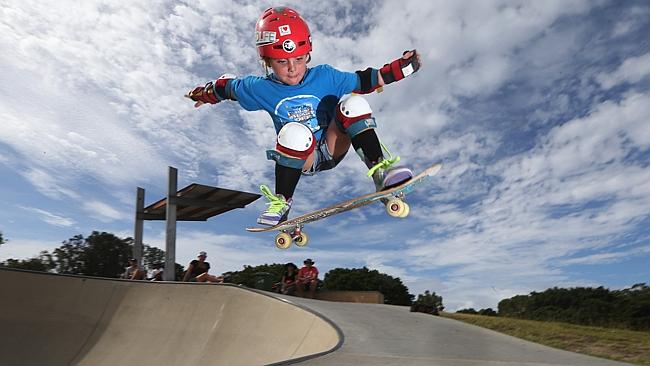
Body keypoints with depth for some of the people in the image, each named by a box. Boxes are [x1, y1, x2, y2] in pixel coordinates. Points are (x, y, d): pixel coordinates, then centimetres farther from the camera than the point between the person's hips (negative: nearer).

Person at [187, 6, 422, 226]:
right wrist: (206, 94, 27)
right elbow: (227, 86, 11)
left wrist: (403, 66, -3)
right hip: (302, 160, -1)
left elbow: (364, 80, 2)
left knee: (353, 103, -23)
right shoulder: (261, 89, -7)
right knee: (295, 132, -38)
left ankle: (379, 170, -25)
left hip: (333, 150, 1)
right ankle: (282, 201, -19)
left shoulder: (325, 77, -6)